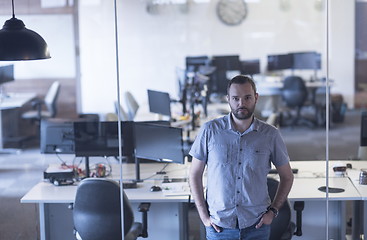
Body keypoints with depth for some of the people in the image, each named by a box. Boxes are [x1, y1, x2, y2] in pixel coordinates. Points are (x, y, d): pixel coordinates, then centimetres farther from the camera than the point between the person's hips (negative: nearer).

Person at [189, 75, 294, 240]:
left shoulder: (271, 134, -1)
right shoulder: (210, 130, -3)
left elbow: (287, 177, 10)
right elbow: (195, 175, 3)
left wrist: (272, 211, 1)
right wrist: (203, 215, -2)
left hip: (256, 226, 1)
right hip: (218, 226, 0)